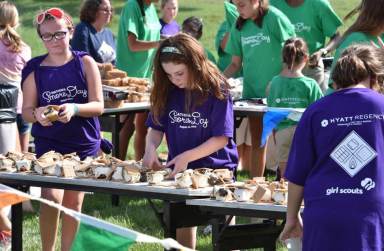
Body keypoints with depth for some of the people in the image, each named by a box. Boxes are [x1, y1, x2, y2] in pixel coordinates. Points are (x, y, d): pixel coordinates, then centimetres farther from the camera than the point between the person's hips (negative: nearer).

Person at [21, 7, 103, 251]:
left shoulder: (85, 63, -4)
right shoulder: (35, 69, -2)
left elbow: (98, 106, -7)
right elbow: (26, 110, 1)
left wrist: (74, 109, -26)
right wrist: (37, 114, -23)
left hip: (84, 143, 1)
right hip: (49, 142, -1)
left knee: (74, 201, 10)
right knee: (52, 197, -18)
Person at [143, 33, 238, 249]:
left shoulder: (216, 90, -14)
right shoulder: (167, 91, -2)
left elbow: (221, 138, -15)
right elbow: (157, 128, 4)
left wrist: (187, 156, -24)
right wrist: (151, 148, -17)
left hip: (216, 168, -4)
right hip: (179, 169, 4)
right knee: (182, 222, 7)